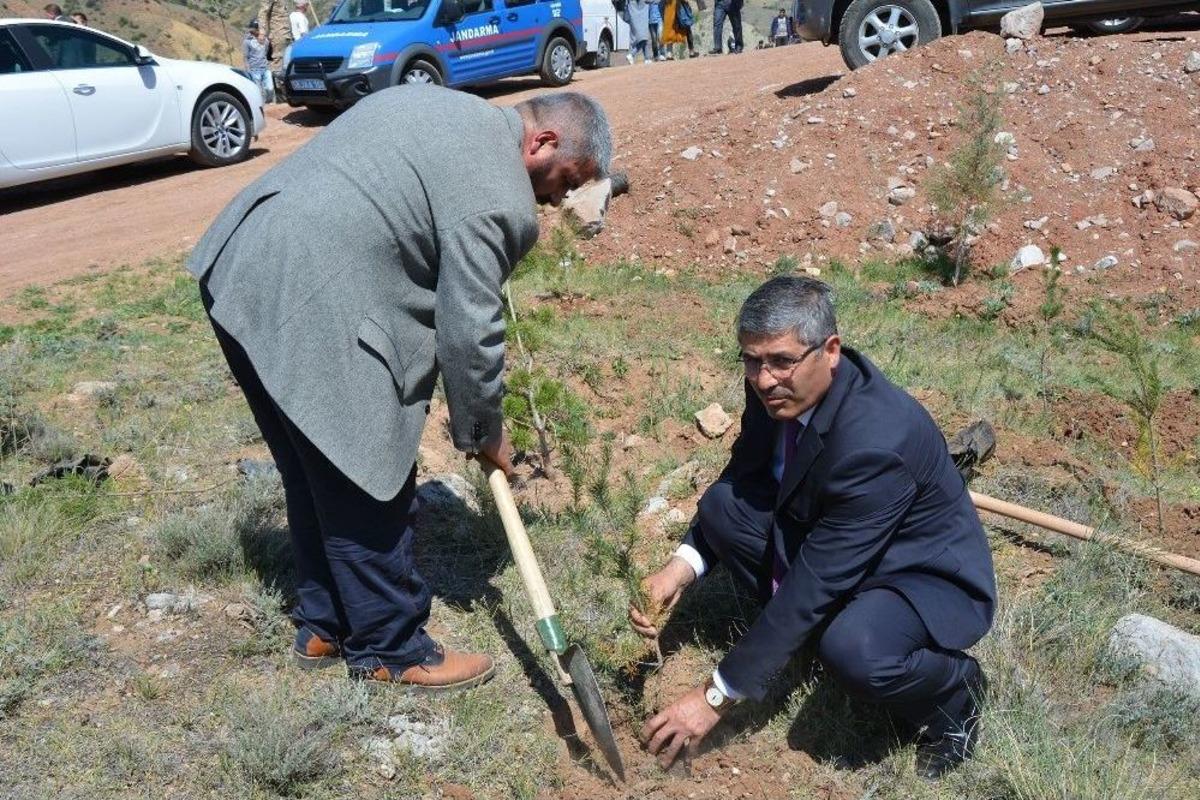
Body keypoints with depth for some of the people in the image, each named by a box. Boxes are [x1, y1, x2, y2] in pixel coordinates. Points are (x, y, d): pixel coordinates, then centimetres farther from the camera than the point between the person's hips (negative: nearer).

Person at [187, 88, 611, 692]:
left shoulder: (444, 107, 18)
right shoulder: (495, 196, -11)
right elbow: (469, 333, -9)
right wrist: (484, 433, 6)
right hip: (308, 310, -10)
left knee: (317, 477, 20)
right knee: (365, 493, 4)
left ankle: (324, 627, 34)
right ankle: (390, 651, 20)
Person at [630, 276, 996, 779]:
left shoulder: (876, 442, -36)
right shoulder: (774, 389, -13)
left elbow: (815, 582, -33)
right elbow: (745, 474, 4)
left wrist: (716, 697, -28)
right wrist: (682, 567, -14)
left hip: (925, 574, -7)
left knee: (852, 651, -37)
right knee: (721, 508, -13)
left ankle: (954, 687, -2)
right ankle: (813, 631, 5)